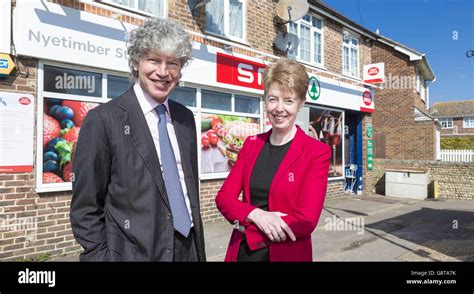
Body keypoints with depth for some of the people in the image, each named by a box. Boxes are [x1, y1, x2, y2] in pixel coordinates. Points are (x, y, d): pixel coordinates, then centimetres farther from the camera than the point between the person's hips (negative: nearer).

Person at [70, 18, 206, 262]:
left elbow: (191, 188, 9)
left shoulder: (186, 118, 4)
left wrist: (200, 252, 9)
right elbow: (85, 209, -9)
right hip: (134, 253, -5)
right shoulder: (104, 119, -12)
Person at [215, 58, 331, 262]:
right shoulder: (251, 144, 1)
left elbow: (306, 221, -18)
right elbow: (223, 197, -2)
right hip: (242, 252, 4)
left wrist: (244, 225, -14)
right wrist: (256, 215, -21)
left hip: (287, 255, -3)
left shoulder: (318, 152, -12)